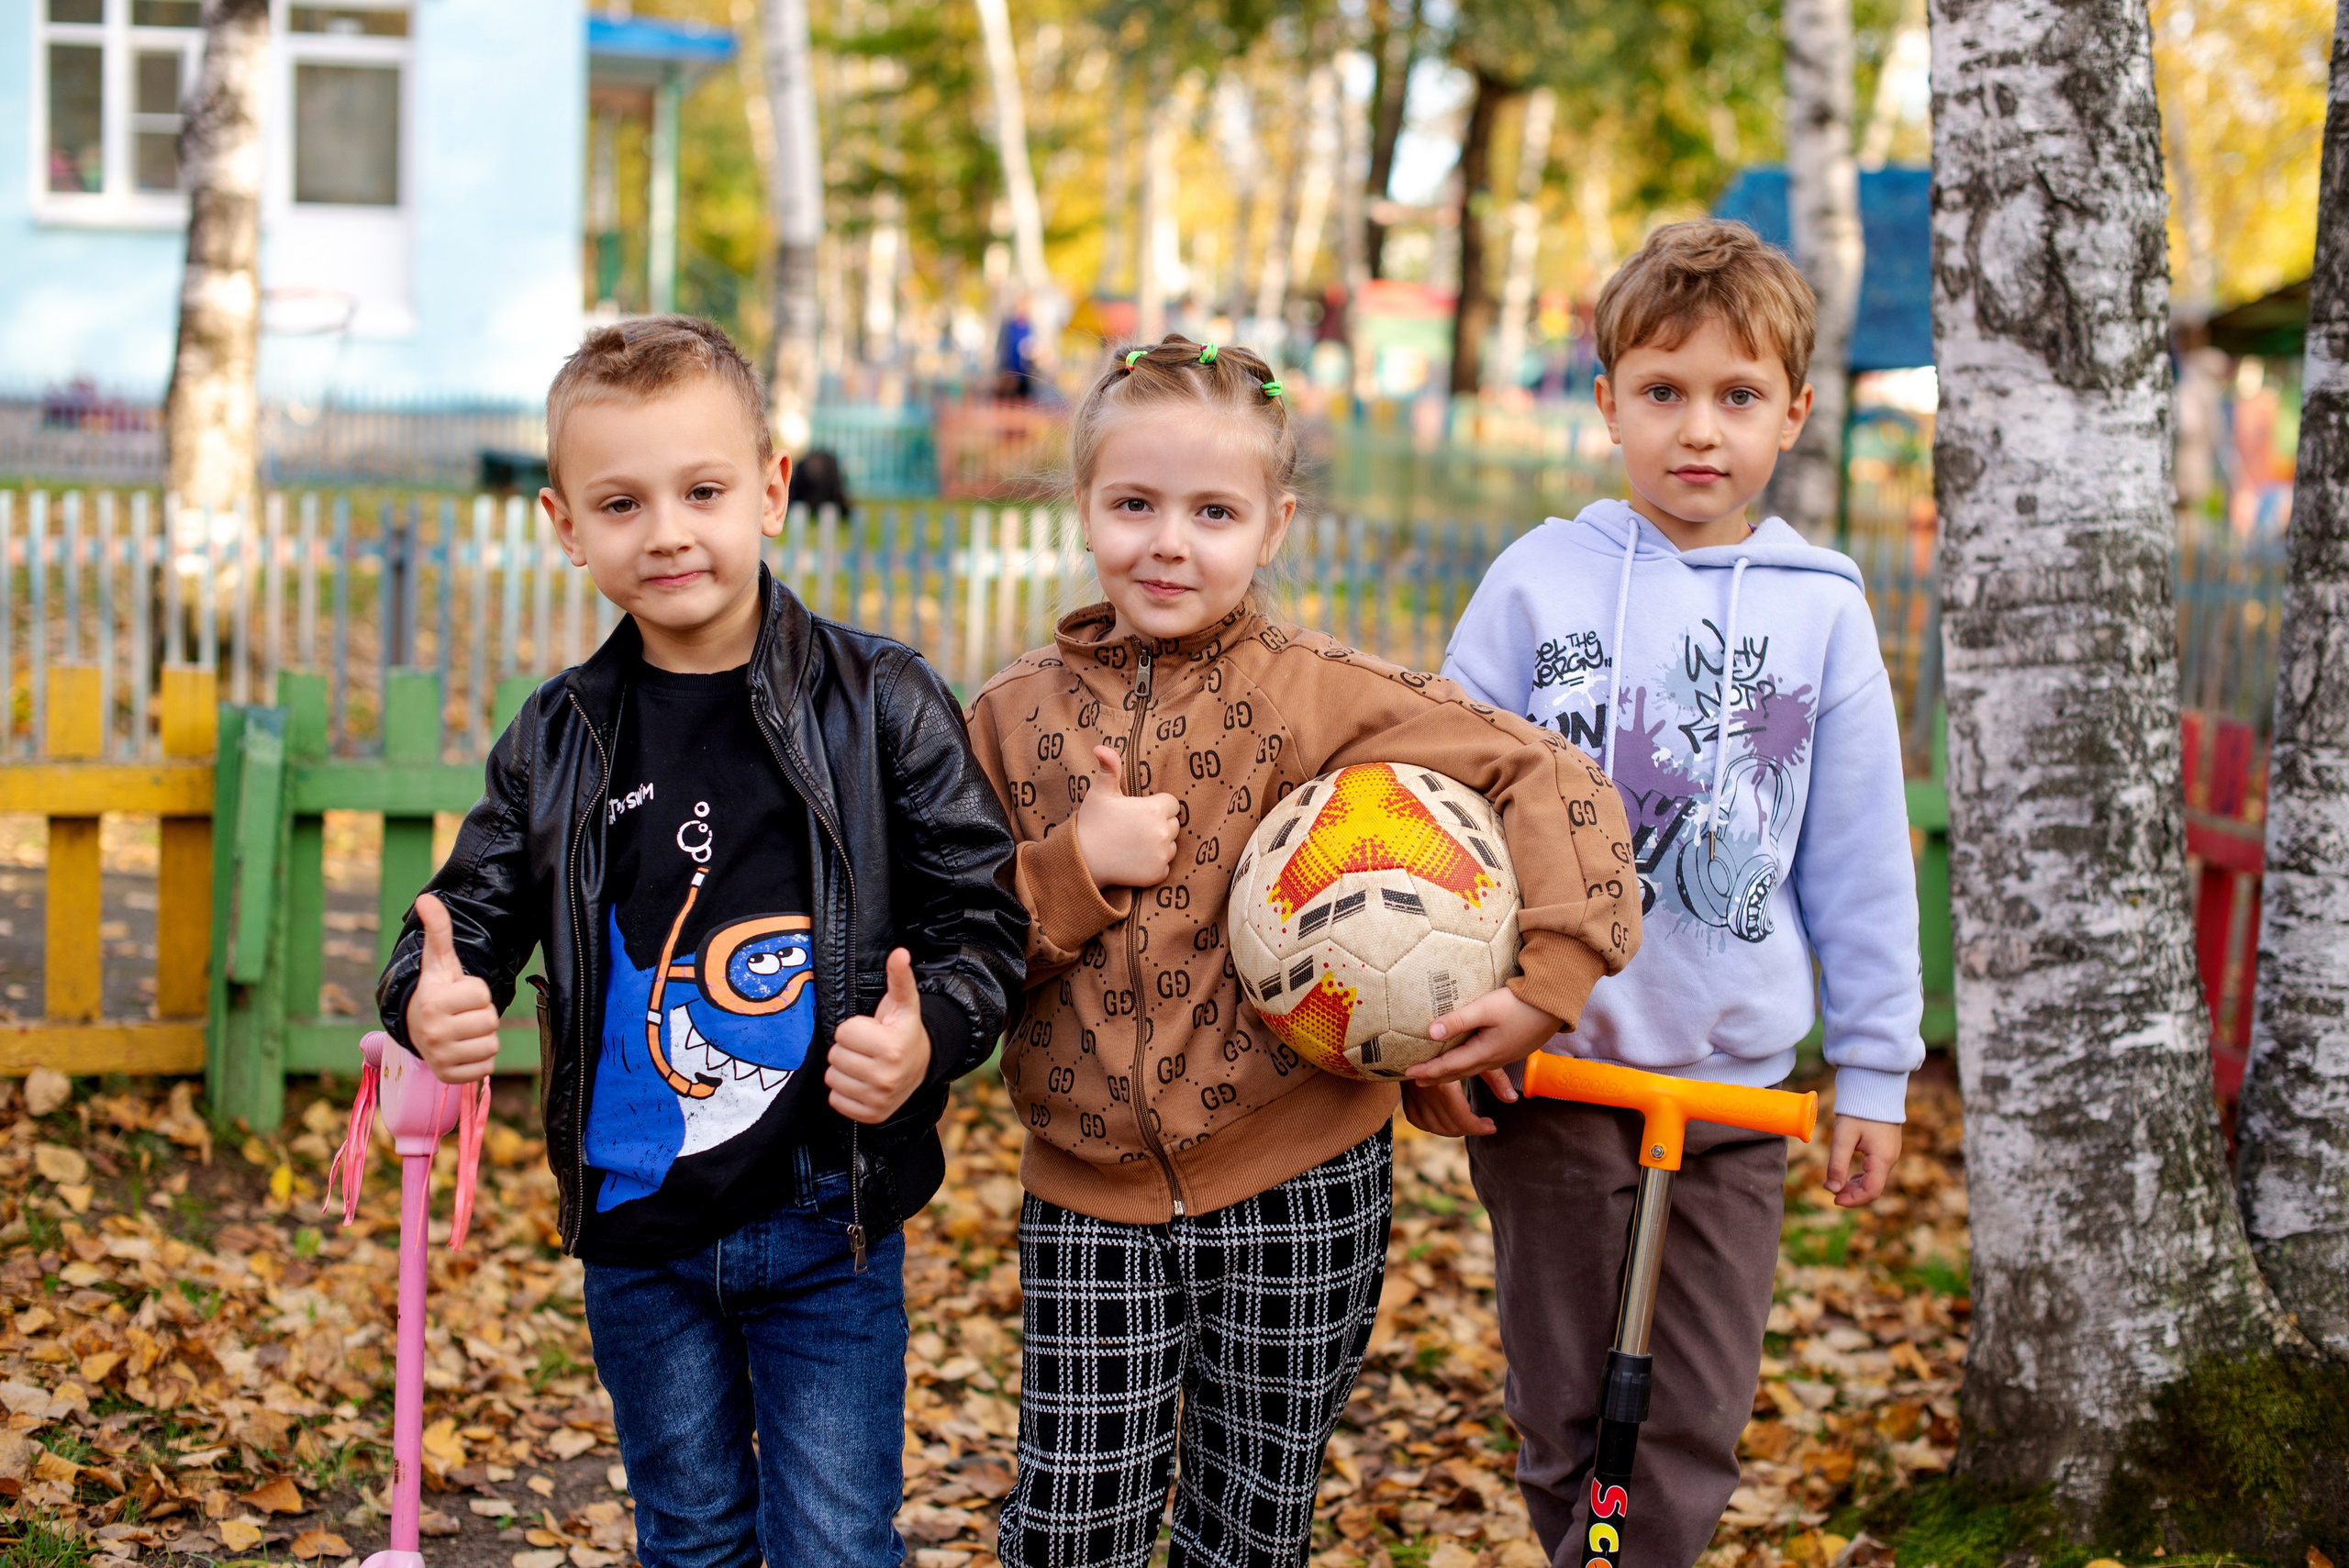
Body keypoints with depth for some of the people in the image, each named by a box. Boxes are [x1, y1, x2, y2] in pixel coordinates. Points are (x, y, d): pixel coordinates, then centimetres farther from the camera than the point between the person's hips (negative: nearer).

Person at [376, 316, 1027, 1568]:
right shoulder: (557, 739, 0)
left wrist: (929, 1040, -26)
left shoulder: (879, 706, -9)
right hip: (636, 1227, 3)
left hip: (826, 1224, -3)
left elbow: (981, 914, -7)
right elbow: (473, 911, 7)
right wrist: (431, 997, -16)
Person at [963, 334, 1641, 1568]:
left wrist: (1551, 981, -20)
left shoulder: (1321, 697, -9)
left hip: (1296, 1188, -1)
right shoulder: (1013, 717, 0)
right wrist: (1073, 866, -17)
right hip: (1089, 1194, 2)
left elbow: (1556, 781, -10)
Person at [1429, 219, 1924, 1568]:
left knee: (1694, 1433, 5)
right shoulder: (1538, 582, -1)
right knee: (1565, 1416, 8)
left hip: (1736, 1082, 1)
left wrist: (1877, 1067, 8)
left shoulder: (1823, 610, 2)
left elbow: (1862, 860, 7)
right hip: (1545, 1066, -1)